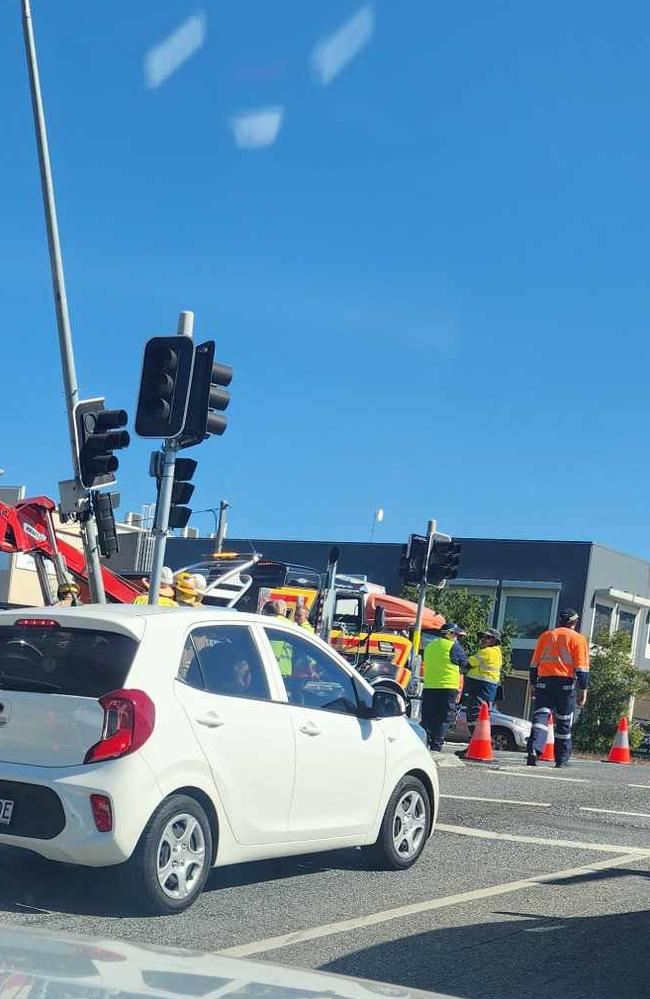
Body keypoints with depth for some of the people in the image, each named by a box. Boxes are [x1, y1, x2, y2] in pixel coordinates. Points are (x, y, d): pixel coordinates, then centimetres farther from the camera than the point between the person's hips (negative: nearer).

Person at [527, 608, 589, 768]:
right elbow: (581, 667, -3)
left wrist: (534, 685, 19)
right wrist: (583, 690, -2)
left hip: (544, 681, 2)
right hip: (566, 683, -2)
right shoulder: (577, 638, 3)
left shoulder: (545, 636, 14)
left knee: (541, 715, -3)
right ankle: (562, 759, 10)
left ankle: (534, 749, -25)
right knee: (564, 722, 6)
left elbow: (534, 663, 14)